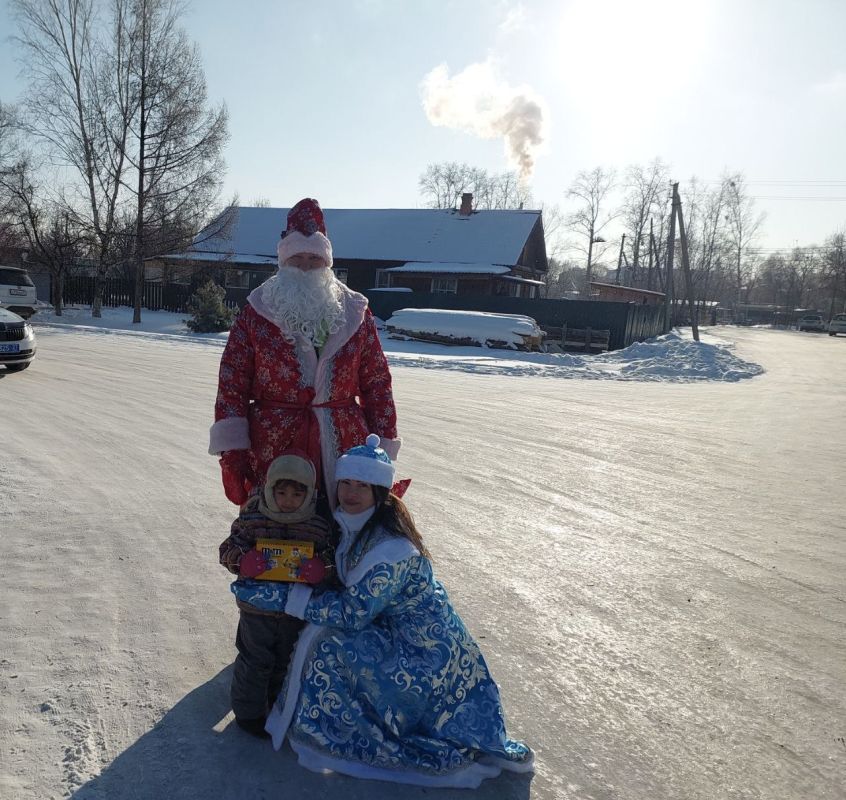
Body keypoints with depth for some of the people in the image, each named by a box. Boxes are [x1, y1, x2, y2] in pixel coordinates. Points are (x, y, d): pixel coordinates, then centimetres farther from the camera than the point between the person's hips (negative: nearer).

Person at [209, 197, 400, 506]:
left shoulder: (355, 313, 6)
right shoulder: (255, 314, 2)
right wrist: (231, 452, -7)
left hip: (344, 450, 1)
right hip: (271, 453, -1)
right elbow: (231, 386, 0)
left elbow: (377, 384, 7)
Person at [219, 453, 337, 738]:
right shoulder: (252, 518, -12)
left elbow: (332, 557, -4)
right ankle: (249, 711, 32)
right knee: (255, 660, 11)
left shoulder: (320, 525, -9)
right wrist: (242, 560, -28)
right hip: (257, 606, -2)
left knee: (287, 660, 20)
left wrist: (322, 569, -27)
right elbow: (228, 548, -7)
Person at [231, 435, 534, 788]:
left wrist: (283, 596, -23)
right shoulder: (352, 524, -3)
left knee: (328, 643, -18)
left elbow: (353, 613, -26)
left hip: (421, 650, -9)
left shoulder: (392, 548, -28)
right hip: (391, 628, 9)